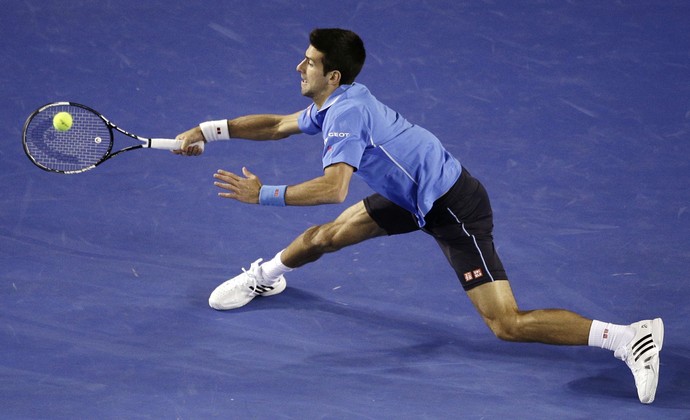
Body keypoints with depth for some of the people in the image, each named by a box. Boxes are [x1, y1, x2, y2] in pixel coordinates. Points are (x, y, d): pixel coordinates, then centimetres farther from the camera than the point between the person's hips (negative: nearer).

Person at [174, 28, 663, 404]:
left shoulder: (346, 112, -24)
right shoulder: (336, 103, 5)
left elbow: (332, 188, -36)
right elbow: (277, 125, 21)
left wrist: (263, 194, -27)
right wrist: (207, 130, 17)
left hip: (454, 205, -10)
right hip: (414, 197, 10)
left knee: (507, 325, -16)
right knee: (325, 237, 18)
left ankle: (630, 337, -17)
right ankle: (266, 275, 49)